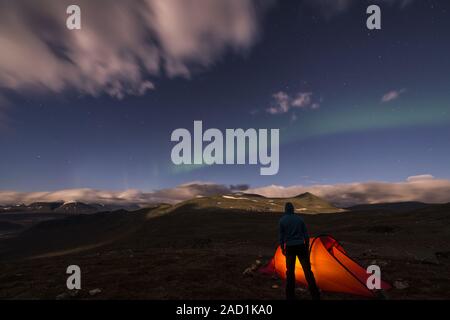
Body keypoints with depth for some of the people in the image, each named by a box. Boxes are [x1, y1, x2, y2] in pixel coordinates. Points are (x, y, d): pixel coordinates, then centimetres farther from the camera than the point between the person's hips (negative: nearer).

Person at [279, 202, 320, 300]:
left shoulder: (282, 220, -3)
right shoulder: (299, 219, 2)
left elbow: (281, 236, -1)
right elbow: (306, 235, 5)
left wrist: (282, 248, 11)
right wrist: (307, 247, 14)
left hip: (290, 247, -1)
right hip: (301, 246, 1)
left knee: (290, 271, 10)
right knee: (307, 271, 6)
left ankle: (290, 296, 16)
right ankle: (315, 296, 10)